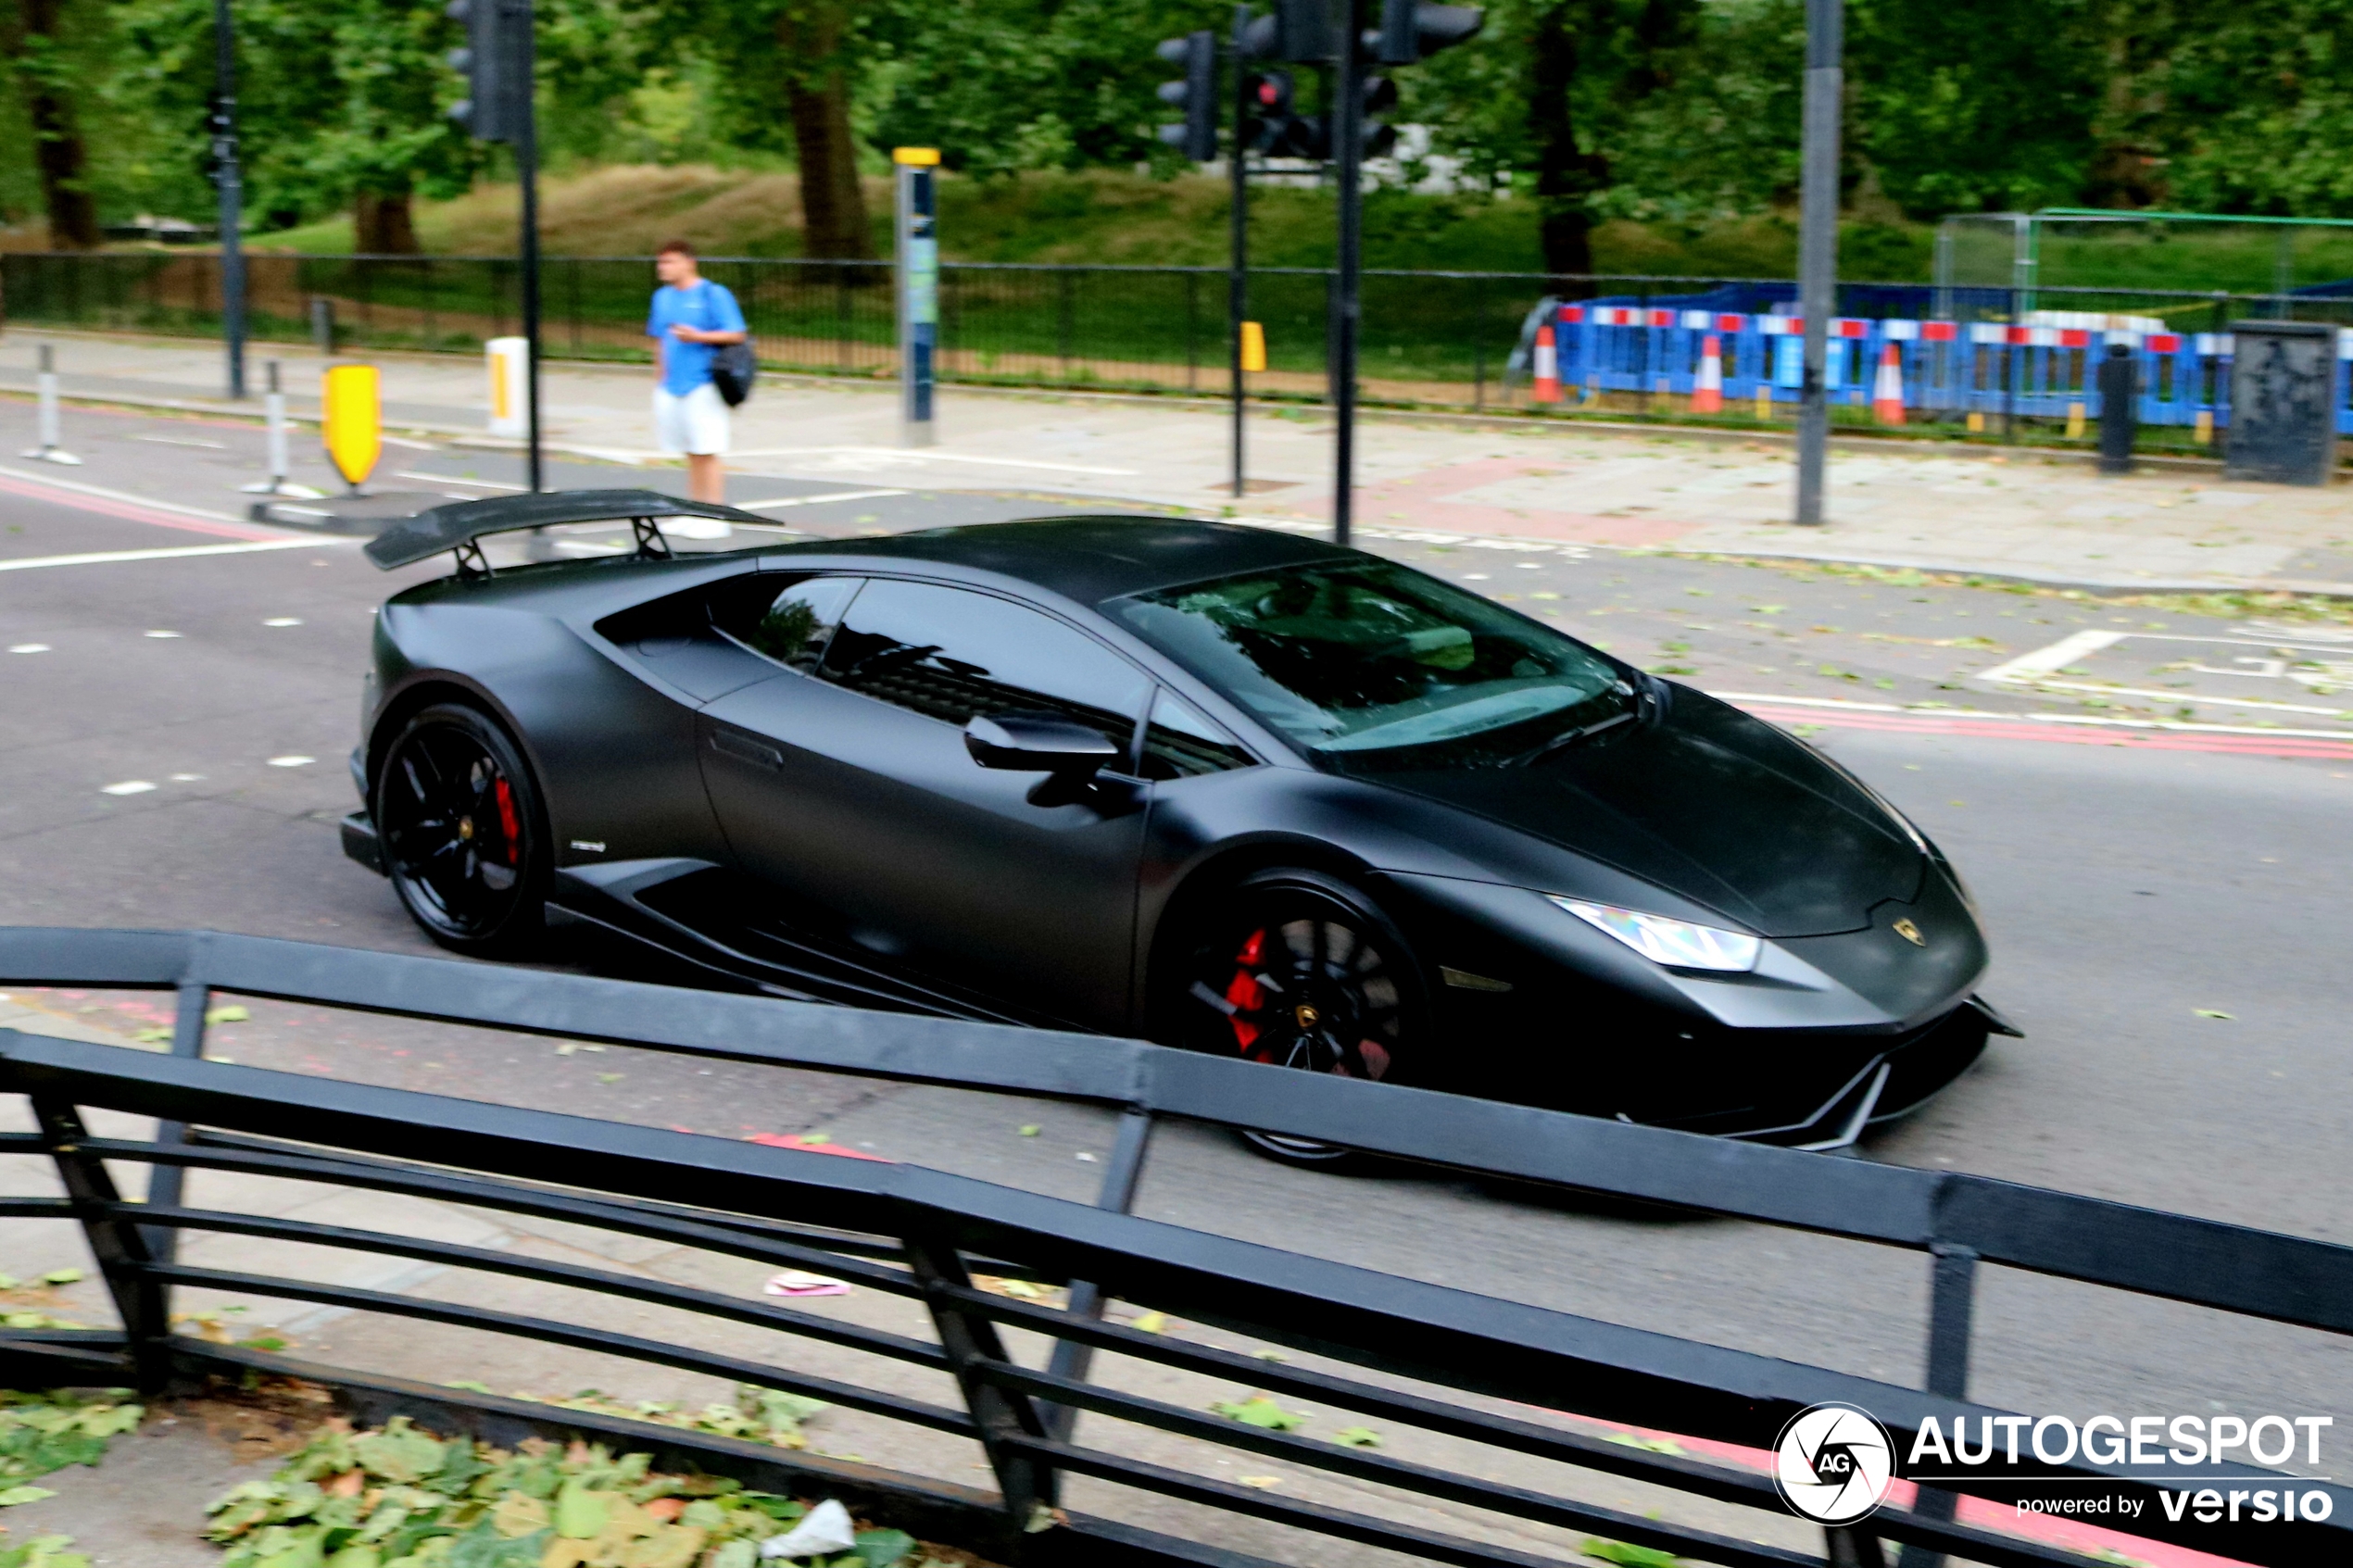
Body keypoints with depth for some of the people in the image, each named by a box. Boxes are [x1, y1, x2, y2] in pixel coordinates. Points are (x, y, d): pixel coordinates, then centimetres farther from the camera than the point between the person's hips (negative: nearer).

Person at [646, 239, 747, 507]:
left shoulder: (713, 294, -6)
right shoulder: (663, 297, 15)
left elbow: (737, 335, -10)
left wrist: (698, 336, -17)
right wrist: (659, 378, 20)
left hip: (703, 386, -6)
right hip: (671, 387, 6)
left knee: (707, 452, -6)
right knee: (691, 454, 10)